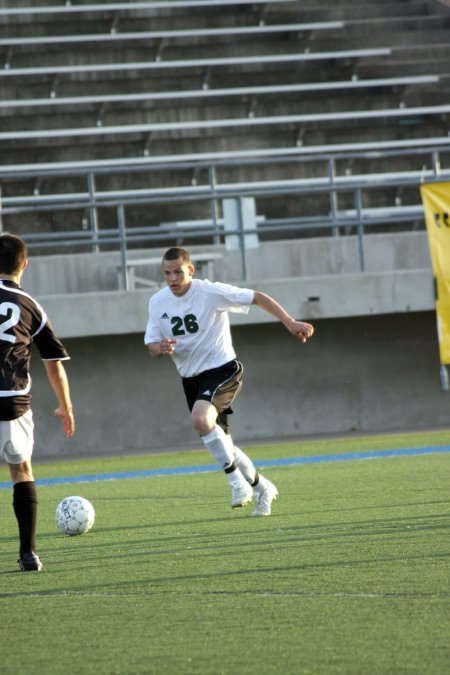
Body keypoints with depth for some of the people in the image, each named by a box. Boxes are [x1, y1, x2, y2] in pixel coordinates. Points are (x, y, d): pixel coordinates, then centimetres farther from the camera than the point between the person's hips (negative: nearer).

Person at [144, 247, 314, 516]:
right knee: (222, 446, 11)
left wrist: (289, 322, -18)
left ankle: (236, 479, -18)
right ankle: (260, 487, 31)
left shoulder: (211, 292, -14)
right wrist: (160, 348, -19)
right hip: (191, 379, 6)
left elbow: (257, 297, -10)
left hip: (222, 370, -6)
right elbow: (151, 345, 6)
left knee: (200, 419, -32)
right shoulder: (158, 302, 0)